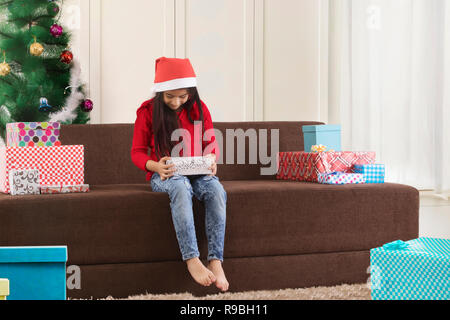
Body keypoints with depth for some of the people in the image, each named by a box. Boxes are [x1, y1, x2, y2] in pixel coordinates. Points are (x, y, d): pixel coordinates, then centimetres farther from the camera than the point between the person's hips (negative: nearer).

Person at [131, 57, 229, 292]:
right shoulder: (148, 111, -1)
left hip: (197, 172, 3)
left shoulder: (199, 109, 6)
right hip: (164, 175, -2)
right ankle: (192, 260, -44)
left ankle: (216, 261, -36)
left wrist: (211, 158, -11)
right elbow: (137, 152, 2)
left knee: (216, 189, -33)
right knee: (181, 187, -39)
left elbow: (211, 143, 14)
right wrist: (155, 166, -20)